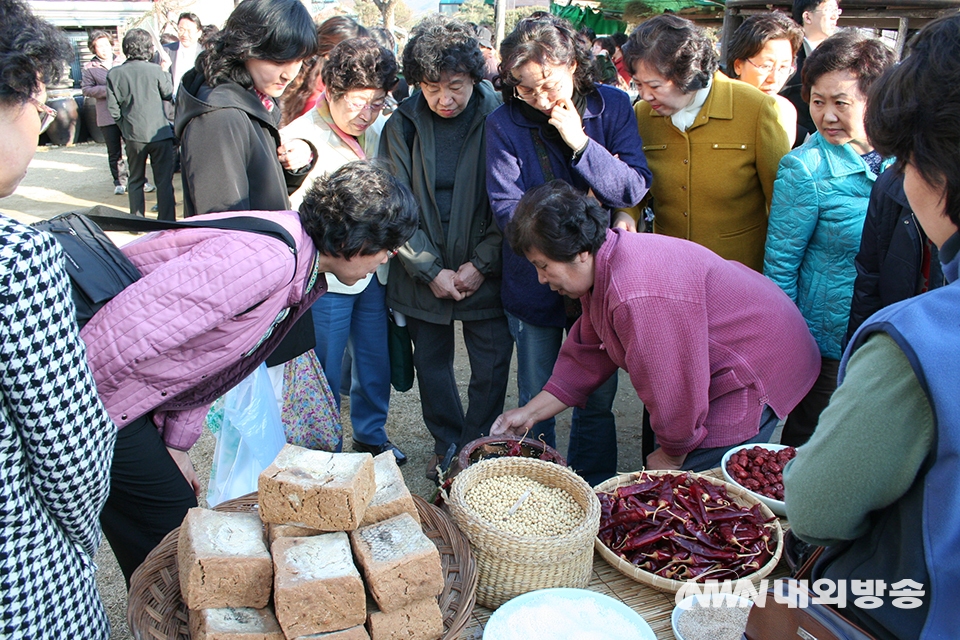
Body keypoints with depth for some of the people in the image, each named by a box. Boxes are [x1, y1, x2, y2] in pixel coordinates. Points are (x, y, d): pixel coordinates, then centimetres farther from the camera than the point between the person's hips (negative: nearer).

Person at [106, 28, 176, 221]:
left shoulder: (114, 74, -2)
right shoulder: (155, 70, -8)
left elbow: (113, 108, 0)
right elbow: (169, 95, 7)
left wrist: (125, 126, 14)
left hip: (134, 135, 2)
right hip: (160, 133, -2)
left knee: (135, 181, 15)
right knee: (164, 181, 4)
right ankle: (167, 224, 4)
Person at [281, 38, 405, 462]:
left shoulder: (380, 130, 4)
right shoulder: (300, 138, -13)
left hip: (374, 271, 6)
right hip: (327, 278, -5)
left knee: (376, 362, 18)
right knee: (323, 376, 7)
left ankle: (371, 435, 39)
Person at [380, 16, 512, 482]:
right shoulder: (402, 126, -2)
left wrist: (481, 263, -11)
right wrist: (430, 270, -9)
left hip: (485, 275, -2)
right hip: (423, 276, 2)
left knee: (492, 365, 4)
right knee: (431, 364, 14)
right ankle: (447, 446, 33)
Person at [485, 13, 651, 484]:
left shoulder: (612, 106, -4)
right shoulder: (504, 124, -10)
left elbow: (636, 187, -10)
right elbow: (507, 210, -13)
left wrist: (580, 143, -20)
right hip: (534, 284, -1)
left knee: (597, 398, 13)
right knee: (536, 402, 12)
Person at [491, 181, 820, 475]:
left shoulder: (639, 295, -36)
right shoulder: (603, 264, -2)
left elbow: (674, 388, -28)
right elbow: (586, 357, 6)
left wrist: (672, 456, -10)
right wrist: (530, 412, 5)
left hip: (753, 379, -10)